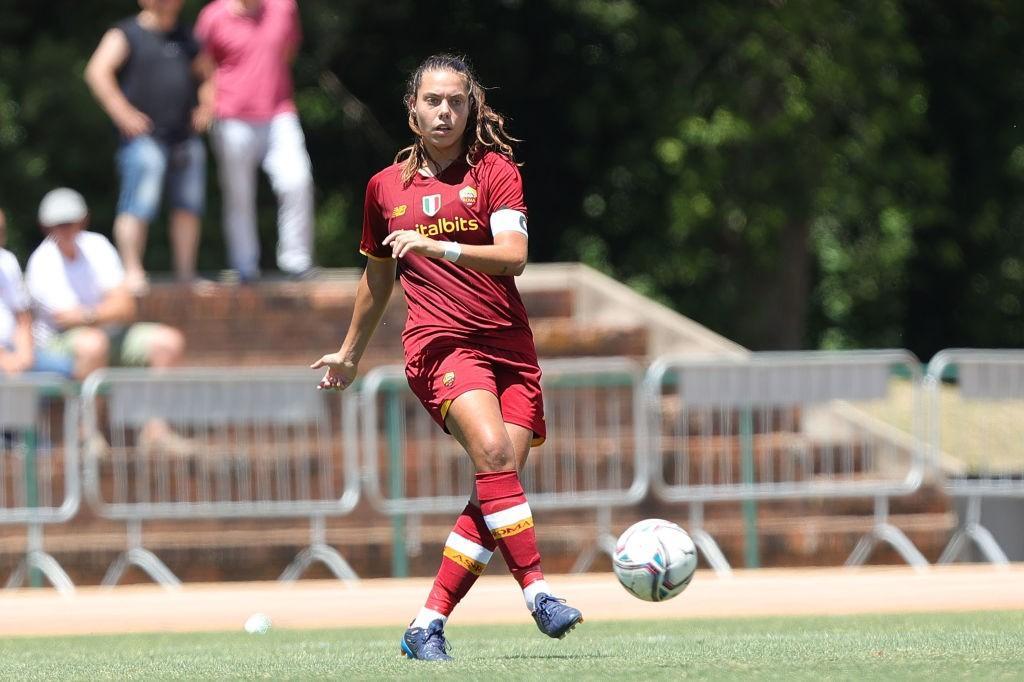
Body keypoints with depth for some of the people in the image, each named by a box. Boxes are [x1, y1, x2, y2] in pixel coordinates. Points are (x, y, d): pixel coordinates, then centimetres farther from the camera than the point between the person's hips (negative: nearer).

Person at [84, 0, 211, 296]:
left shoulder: (185, 37, 18)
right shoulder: (126, 35, -2)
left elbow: (205, 74, 30)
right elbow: (97, 72, -13)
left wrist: (207, 107, 13)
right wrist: (124, 114, -17)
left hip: (186, 136, 6)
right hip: (145, 136, -6)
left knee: (189, 205, 6)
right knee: (139, 205, -13)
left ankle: (186, 272, 14)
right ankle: (132, 271, -11)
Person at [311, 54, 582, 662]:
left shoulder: (495, 171, 5)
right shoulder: (386, 187, 13)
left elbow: (513, 256, -11)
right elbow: (378, 275, 28)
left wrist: (437, 246, -25)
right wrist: (351, 354, 36)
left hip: (509, 343, 1)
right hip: (439, 343, -1)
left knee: (501, 486, -10)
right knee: (492, 451, -27)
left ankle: (428, 626, -5)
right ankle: (537, 590, -32)